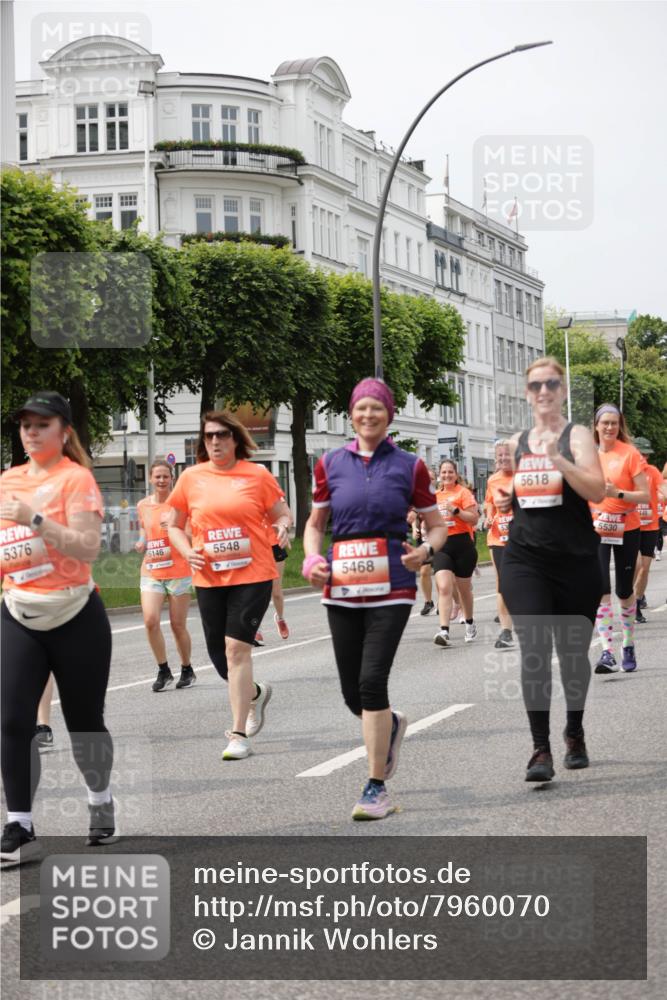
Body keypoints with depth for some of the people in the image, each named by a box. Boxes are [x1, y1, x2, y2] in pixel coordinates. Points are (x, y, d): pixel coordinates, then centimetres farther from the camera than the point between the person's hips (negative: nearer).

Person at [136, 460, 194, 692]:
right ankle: (163, 671, 1)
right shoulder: (142, 505, 6)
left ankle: (187, 670, 24)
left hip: (178, 571, -3)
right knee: (150, 620, -14)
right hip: (151, 572, 3)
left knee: (178, 625, 4)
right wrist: (142, 542, 4)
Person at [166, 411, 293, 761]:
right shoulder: (191, 478, 5)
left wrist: (283, 526, -15)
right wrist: (187, 551, -6)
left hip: (253, 574, -3)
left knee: (236, 647, -13)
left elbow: (282, 514, 8)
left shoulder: (257, 474, 0)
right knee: (219, 654, 10)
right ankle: (255, 694, 42)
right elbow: (174, 526, 13)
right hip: (209, 578, 4)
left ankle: (239, 734, -7)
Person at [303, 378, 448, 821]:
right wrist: (312, 559, -2)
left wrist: (425, 551, -11)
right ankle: (391, 726, 43)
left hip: (391, 589, -3)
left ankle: (377, 787, -4)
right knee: (352, 693, 6)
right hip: (342, 589, 3)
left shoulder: (409, 466, 3)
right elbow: (315, 523, 17)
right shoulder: (331, 464, 8)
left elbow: (437, 525, 10)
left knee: (372, 681, -15)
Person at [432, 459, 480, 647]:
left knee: (464, 588, 12)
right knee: (444, 587, -15)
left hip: (462, 545, -3)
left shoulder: (463, 493, -4)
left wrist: (455, 510, -20)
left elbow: (474, 518, -12)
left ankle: (469, 624, 36)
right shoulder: (435, 495, 12)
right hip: (441, 546, 3)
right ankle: (444, 631, -23)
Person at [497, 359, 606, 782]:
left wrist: (558, 460, -28)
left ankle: (575, 735, 33)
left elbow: (597, 491, -17)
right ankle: (541, 750, -12)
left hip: (576, 561, -2)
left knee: (573, 652, 11)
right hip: (525, 559, 2)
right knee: (534, 651, -11)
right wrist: (506, 501, 4)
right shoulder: (517, 443, 11)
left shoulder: (577, 435, -3)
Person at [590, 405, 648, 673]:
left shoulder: (630, 453, -7)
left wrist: (617, 493, -24)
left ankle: (628, 646, 26)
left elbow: (645, 495, -11)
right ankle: (607, 651, -15)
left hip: (627, 529, -2)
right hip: (596, 529, 2)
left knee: (624, 590, 7)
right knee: (600, 589, -12)